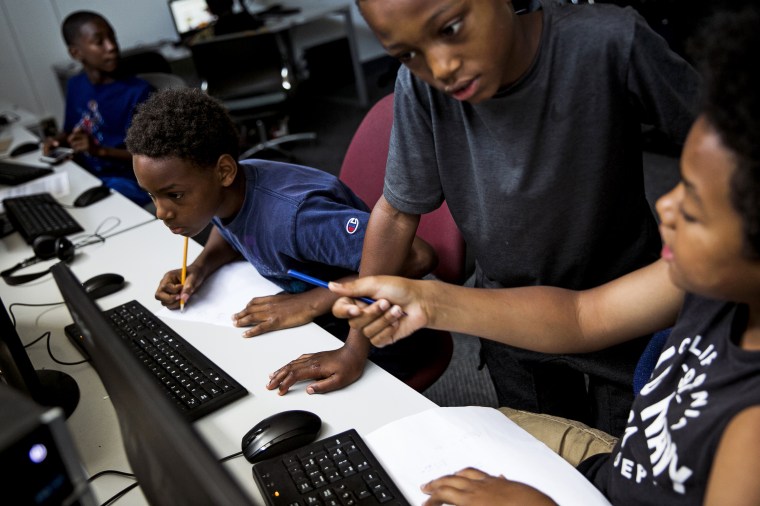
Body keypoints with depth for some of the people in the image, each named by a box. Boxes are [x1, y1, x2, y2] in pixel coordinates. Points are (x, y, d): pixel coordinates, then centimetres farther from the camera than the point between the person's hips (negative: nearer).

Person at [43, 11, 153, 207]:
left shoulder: (139, 92, -12)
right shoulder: (75, 85, 8)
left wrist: (100, 150, -23)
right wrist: (57, 141, 0)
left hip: (127, 181, -6)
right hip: (84, 174, 6)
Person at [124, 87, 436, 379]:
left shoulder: (294, 214, -33)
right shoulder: (222, 191, -9)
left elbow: (417, 257, -36)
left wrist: (311, 303, -34)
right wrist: (200, 268, -4)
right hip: (313, 329, 8)